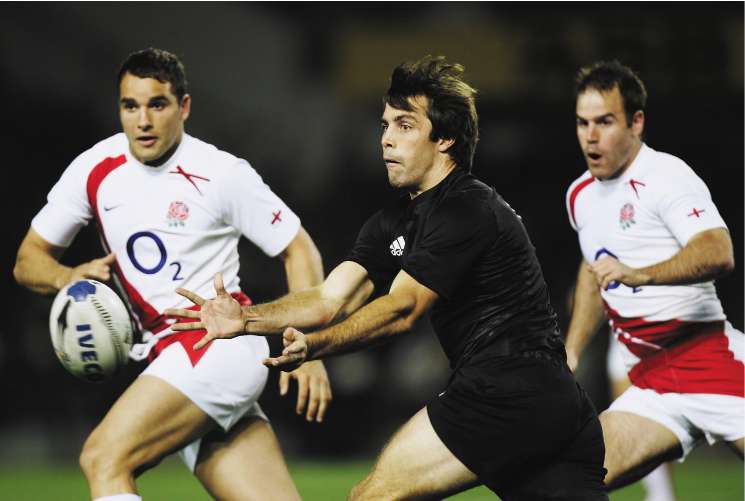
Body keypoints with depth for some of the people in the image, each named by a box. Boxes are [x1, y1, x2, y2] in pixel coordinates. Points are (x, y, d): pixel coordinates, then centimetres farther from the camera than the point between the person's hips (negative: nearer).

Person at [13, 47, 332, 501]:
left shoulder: (222, 173, -6)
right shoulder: (95, 169, 7)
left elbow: (299, 250, 2)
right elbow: (29, 259, 15)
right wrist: (68, 277, -8)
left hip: (221, 344, -5)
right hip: (168, 357, 5)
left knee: (104, 457, -21)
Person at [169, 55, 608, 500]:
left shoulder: (466, 211, -11)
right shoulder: (393, 224, 18)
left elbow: (402, 309, -19)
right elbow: (331, 299, 8)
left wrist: (314, 346, -32)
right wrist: (246, 319, -7)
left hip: (504, 392, -10)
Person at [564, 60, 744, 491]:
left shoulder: (666, 176, -12)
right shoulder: (581, 195, 14)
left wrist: (639, 275, -38)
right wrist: (572, 351, 26)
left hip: (709, 355, -7)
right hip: (651, 384, 7)